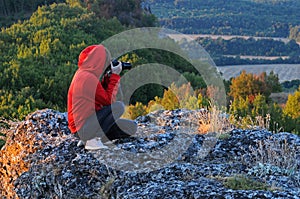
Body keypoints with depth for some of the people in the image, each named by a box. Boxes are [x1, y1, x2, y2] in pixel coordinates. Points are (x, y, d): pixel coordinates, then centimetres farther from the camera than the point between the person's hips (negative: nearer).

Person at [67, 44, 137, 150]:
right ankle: (93, 140, -16)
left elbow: (103, 94, 16)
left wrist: (110, 75, 9)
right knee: (118, 106, -21)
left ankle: (93, 137, 5)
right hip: (82, 128, -10)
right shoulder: (88, 77, -19)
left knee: (131, 127, 6)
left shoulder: (83, 74, 11)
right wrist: (115, 76, -6)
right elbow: (109, 100, -13)